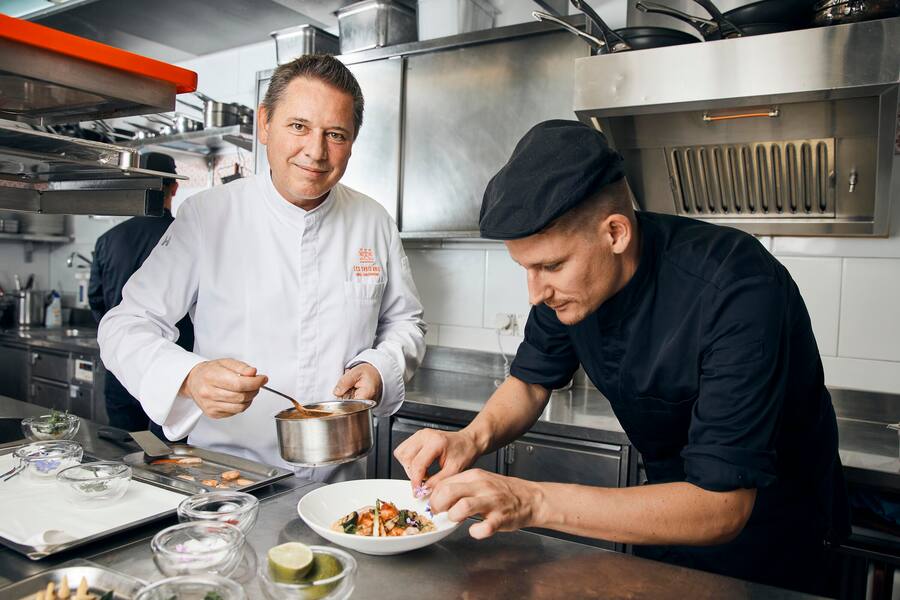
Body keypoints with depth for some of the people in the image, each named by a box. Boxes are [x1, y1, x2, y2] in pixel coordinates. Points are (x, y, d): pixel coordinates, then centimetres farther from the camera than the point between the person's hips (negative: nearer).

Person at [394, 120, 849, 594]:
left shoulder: (737, 292, -37)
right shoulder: (568, 270, -17)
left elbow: (722, 507, -37)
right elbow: (531, 381, -3)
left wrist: (534, 502, -45)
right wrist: (476, 436, -24)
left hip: (757, 534, -5)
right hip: (671, 502, 5)